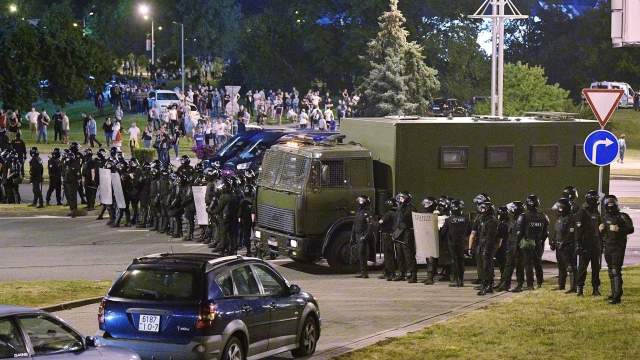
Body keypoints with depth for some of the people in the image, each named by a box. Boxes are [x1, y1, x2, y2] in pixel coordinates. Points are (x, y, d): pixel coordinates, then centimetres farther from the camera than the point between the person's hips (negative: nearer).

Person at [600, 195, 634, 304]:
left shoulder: (623, 217, -5)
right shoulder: (605, 218, 14)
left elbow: (630, 229, -15)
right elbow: (602, 234, 24)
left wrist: (618, 229, -27)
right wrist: (600, 229, 2)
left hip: (618, 248, -7)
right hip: (607, 248, 7)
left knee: (616, 271, -14)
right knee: (611, 272, 14)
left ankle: (617, 296, -16)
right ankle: (614, 292, 26)